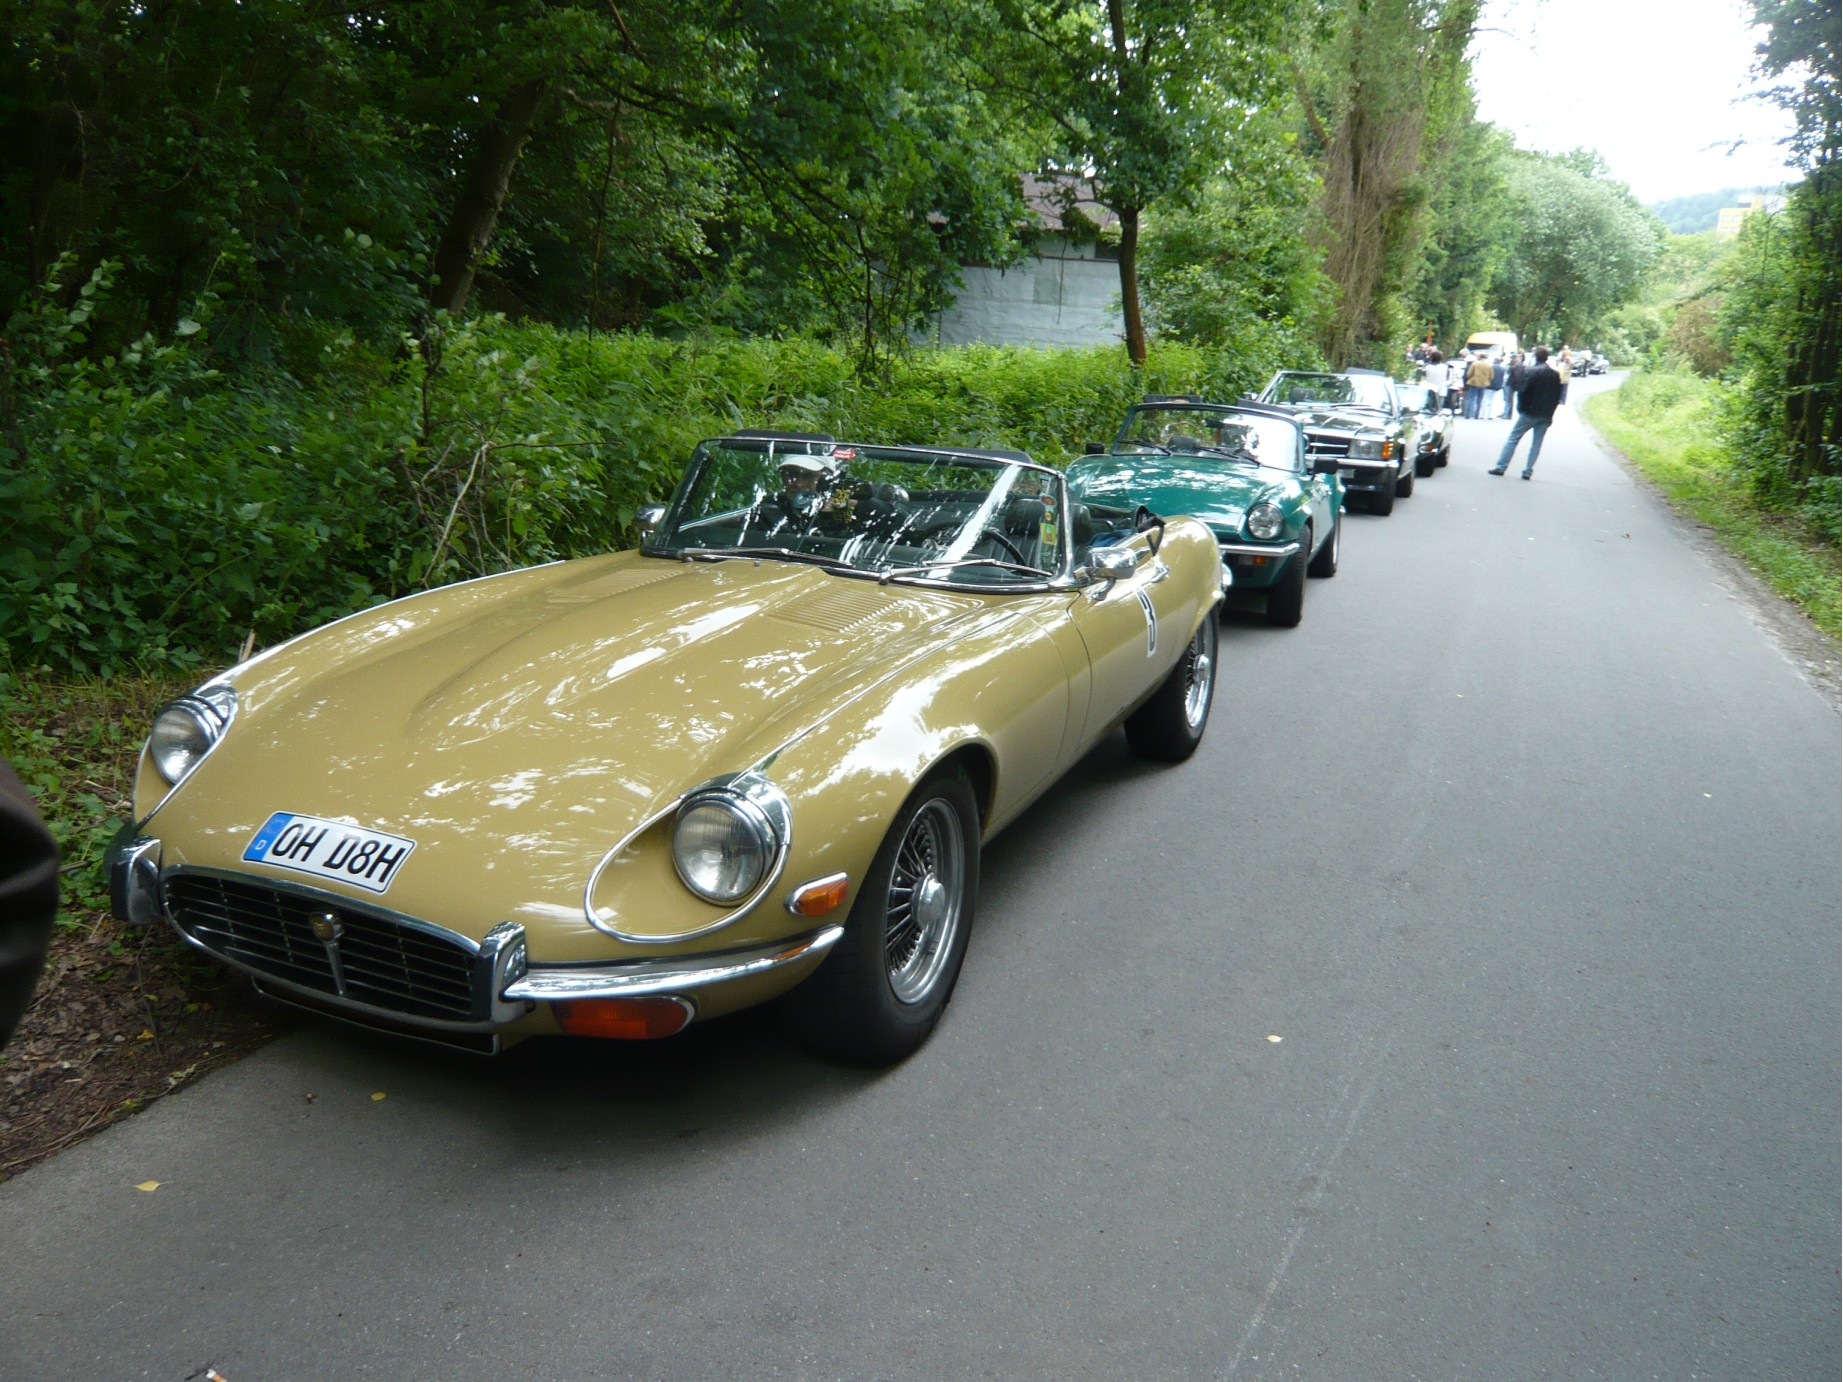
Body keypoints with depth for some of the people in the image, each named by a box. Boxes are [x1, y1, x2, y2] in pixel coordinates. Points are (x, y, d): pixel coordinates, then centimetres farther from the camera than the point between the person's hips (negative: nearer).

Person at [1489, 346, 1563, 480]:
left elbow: (1524, 392, -14)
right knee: (1537, 443, 8)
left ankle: (1501, 467, -3)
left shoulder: (1533, 372, -10)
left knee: (1513, 438, 1)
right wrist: (1549, 412, 16)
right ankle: (1528, 470, 4)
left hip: (1530, 412, -5)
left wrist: (1521, 408, -1)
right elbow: (1558, 396, 11)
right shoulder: (1555, 375, 8)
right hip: (1546, 416, 5)